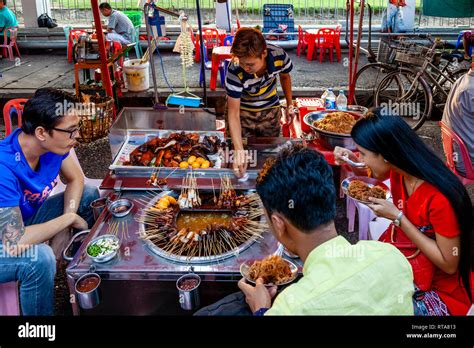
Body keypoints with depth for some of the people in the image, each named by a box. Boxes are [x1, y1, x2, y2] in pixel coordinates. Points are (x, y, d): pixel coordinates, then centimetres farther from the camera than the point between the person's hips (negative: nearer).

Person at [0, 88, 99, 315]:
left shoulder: (51, 144, -16)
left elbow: (75, 179, 2)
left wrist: (66, 221, -13)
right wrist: (69, 219, -24)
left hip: (23, 221, 8)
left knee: (89, 195, 3)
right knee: (40, 258, -36)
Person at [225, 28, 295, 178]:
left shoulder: (279, 55, -26)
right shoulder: (235, 71, -34)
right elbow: (233, 113, -30)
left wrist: (290, 105, 8)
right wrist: (239, 151, -38)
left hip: (270, 111, 2)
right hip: (243, 112, -2)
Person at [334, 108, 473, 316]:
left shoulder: (440, 198, -32)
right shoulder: (398, 169, -10)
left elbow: (449, 265, -23)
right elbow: (374, 175, 15)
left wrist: (397, 217, -27)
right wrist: (352, 161, -8)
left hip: (437, 289, -6)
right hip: (402, 256, 7)